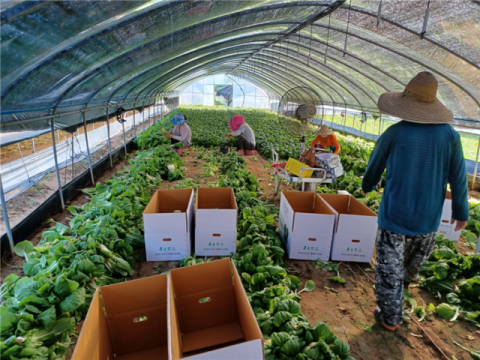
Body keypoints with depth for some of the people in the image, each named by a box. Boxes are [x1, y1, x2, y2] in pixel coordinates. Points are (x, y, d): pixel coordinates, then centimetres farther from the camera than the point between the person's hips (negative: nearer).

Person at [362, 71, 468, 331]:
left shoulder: (394, 133, -13)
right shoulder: (449, 134, -7)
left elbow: (374, 166, 2)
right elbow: (458, 179, 0)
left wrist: (367, 186, 23)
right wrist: (461, 212, 13)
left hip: (395, 215, -4)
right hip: (429, 217, 4)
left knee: (389, 269, 9)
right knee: (416, 259, 31)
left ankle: (389, 317, 21)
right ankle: (407, 278, 60)